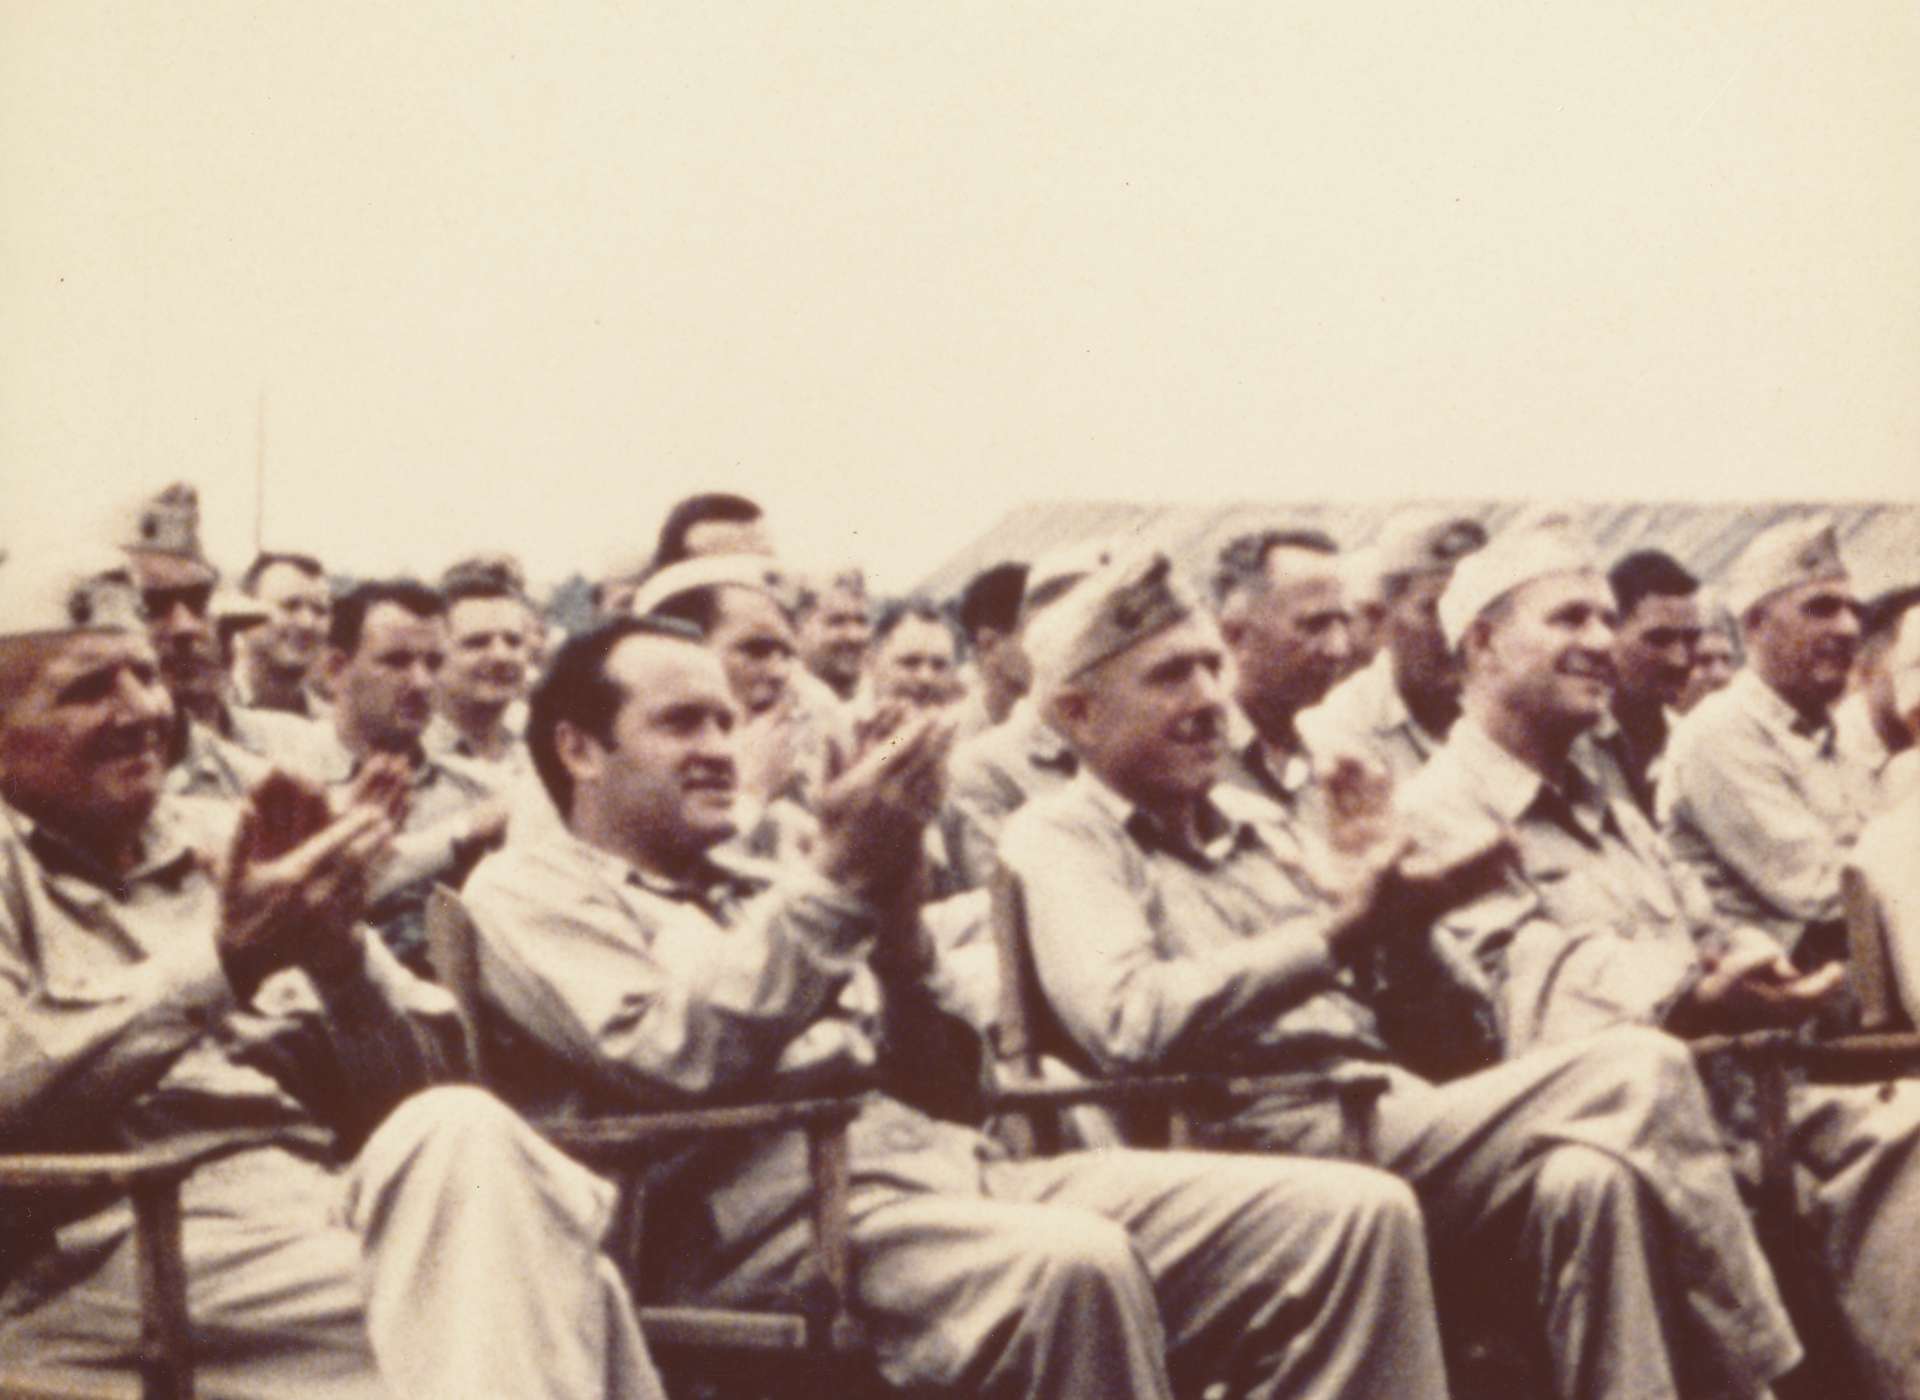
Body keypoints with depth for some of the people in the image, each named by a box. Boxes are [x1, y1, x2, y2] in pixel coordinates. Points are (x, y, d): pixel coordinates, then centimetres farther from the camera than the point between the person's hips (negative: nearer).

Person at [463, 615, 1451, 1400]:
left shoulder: (748, 892, 30)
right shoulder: (527, 891, 10)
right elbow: (675, 1055, -10)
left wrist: (893, 898, 4)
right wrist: (841, 880, -8)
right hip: (777, 1208, -7)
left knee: (1353, 1215, -9)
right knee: (1070, 1265, -41)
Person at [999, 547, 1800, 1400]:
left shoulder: (1259, 824, 27)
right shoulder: (1057, 840, 3)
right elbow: (1127, 1025, -17)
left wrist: (1403, 908, 2)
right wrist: (1336, 935, -18)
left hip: (1391, 1118, 7)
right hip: (1260, 1136, -7)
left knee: (1585, 1182, -23)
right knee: (1638, 1078, -21)